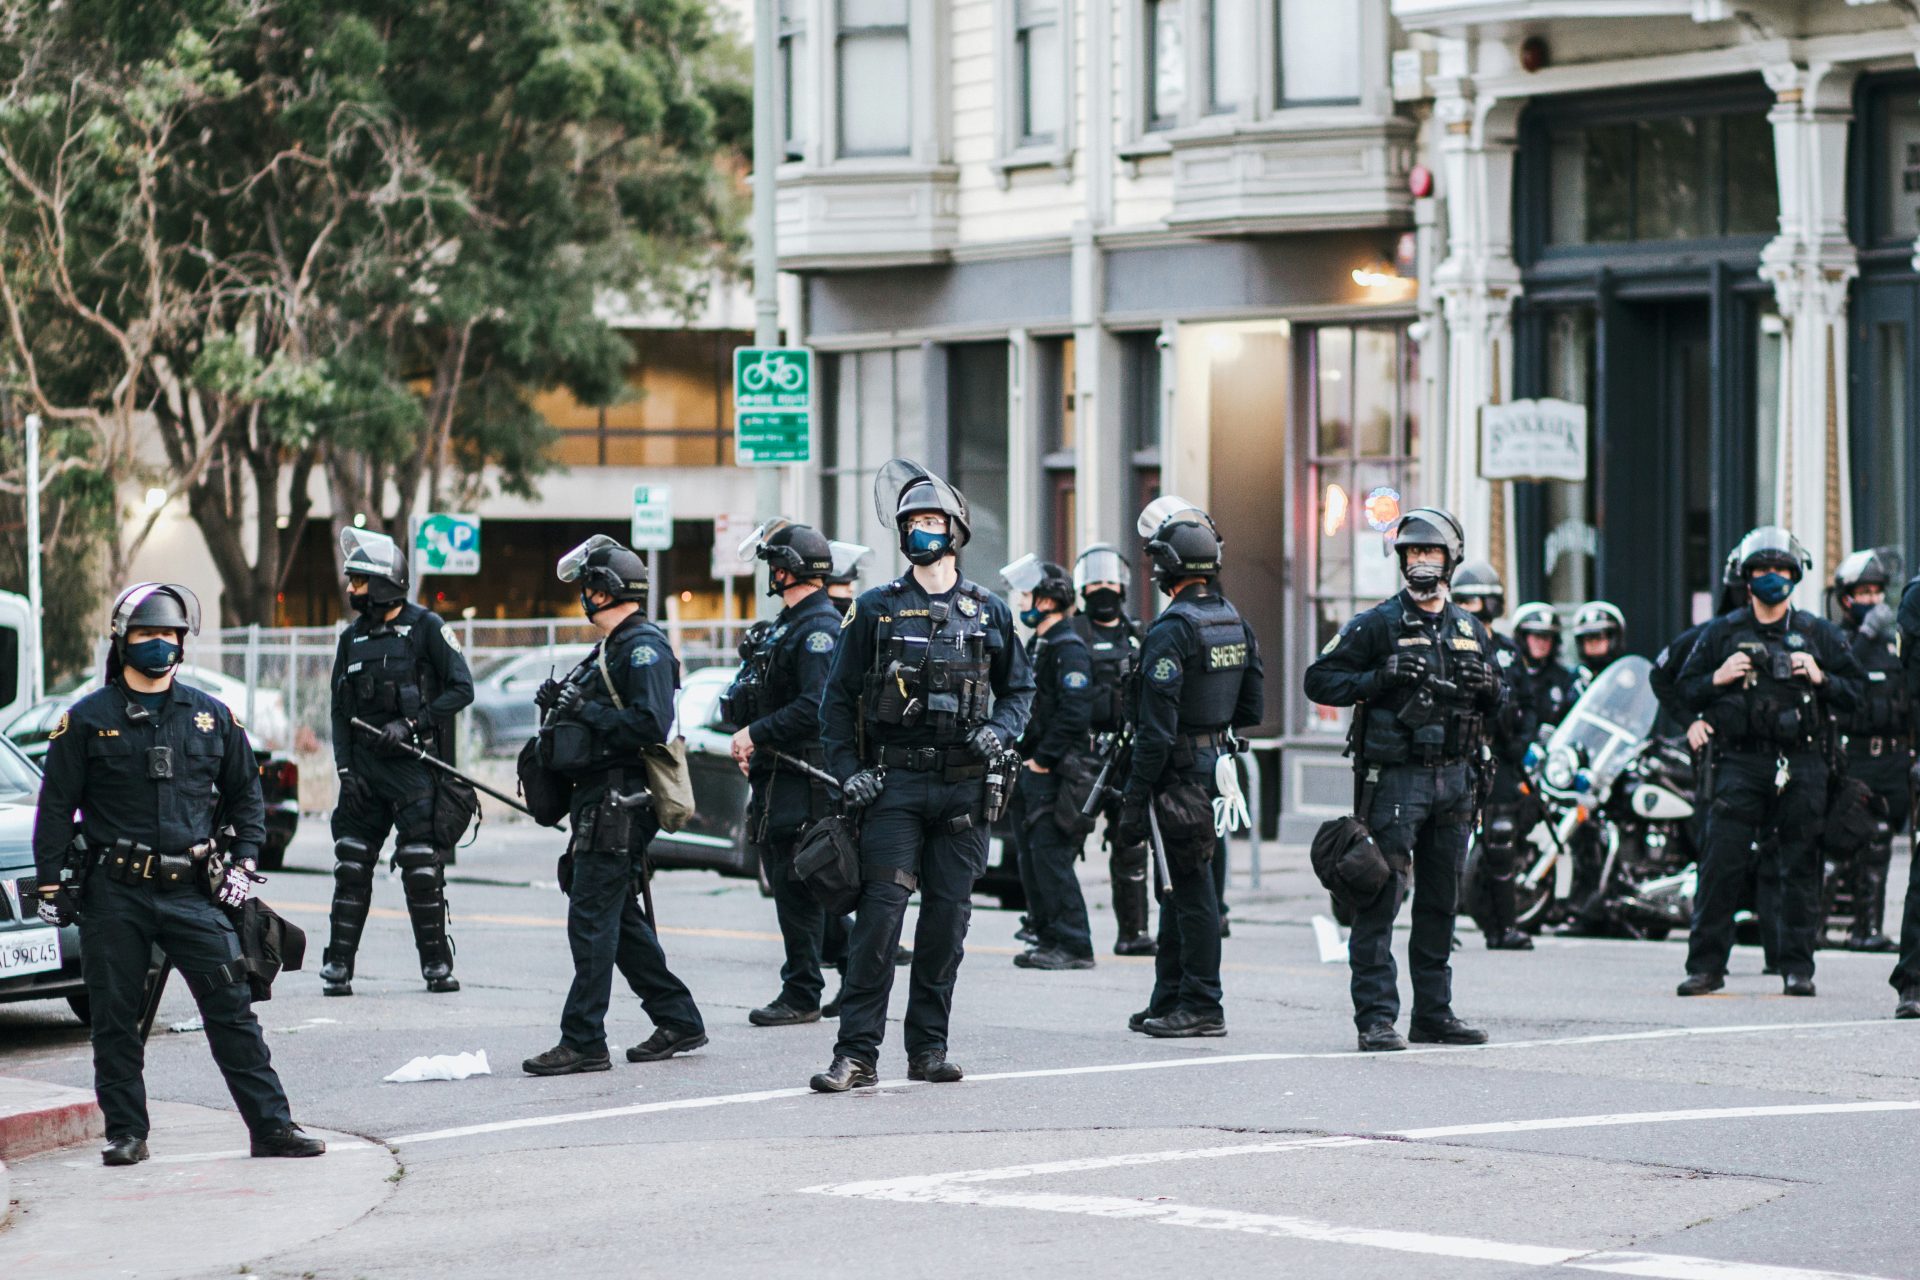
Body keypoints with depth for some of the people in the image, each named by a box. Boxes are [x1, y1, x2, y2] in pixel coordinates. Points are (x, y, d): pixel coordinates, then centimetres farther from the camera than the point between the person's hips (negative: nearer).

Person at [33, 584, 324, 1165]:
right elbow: (56, 806, 4)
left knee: (232, 1010, -3)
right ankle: (125, 1133, 13)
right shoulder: (88, 720, 2)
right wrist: (51, 883, -1)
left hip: (193, 892, 1)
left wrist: (243, 862, 8)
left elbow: (246, 795, 19)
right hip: (114, 895, -1)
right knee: (116, 1020, 4)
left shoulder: (212, 717, 10)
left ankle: (271, 1125, -1)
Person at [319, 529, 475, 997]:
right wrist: (345, 770, 3)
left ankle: (437, 963, 5)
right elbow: (340, 711, 13)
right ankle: (337, 966, 5)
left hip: (416, 765, -5)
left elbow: (462, 688, -5)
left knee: (422, 870, -6)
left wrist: (411, 725, -13)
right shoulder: (352, 638, 12)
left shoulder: (425, 628, -3)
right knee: (352, 867, 2)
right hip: (365, 769, 5)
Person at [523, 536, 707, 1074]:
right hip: (600, 801, 11)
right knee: (621, 918, 15)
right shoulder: (612, 648, 19)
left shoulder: (644, 648, -13)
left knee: (592, 919, -10)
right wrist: (562, 704, 6)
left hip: (620, 805, -11)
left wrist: (585, 710, -19)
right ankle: (678, 1021, 22)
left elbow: (651, 725, -24)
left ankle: (583, 1043, -9)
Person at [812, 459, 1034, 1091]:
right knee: (880, 914, -10)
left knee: (948, 917, 5)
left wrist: (999, 731, -3)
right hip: (894, 784, -2)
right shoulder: (875, 610, 4)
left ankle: (928, 1048, 13)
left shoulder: (990, 612, 9)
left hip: (964, 787, 2)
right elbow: (838, 699, 6)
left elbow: (1019, 688, 18)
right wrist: (847, 771, -6)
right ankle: (857, 1052, -11)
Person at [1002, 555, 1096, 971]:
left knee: (1051, 859, -11)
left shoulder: (1069, 648, -13)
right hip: (1030, 771, 10)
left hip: (1055, 775, -10)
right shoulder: (1036, 647, 18)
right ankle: (1048, 939, 16)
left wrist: (1043, 759, -18)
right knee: (1031, 861, 11)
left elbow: (1074, 713, -21)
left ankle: (1074, 945, -8)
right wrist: (1019, 757, 14)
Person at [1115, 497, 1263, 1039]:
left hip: (1179, 772, -9)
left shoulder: (1171, 631, -18)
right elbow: (1253, 708, 14)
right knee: (1180, 886, 16)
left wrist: (1133, 800, -16)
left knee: (1192, 891, -4)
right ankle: (1169, 1001, 23)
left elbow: (1156, 729, -20)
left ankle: (1202, 1006, -1)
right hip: (1217, 765, 9)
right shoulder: (1235, 622, 8)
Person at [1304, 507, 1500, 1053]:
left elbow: (1497, 709, 22)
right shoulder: (1378, 624, -2)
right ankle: (1376, 1018, -10)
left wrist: (1489, 688, 0)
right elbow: (1320, 680, -5)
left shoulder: (1471, 630, 15)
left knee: (1441, 903, 11)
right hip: (1395, 776, -6)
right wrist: (1378, 680, -18)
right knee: (1382, 899, -9)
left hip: (1454, 777, 6)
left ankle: (1434, 1013, 18)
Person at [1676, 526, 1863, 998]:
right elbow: (1685, 689, 14)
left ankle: (1797, 967, 8)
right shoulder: (1723, 633, 11)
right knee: (1721, 865, -6)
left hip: (1801, 767, 1)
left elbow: (1855, 697, 11)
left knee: (1799, 870, 1)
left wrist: (1821, 678, -6)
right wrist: (1717, 679, -5)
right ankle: (1706, 966, -1)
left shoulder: (1819, 634, 11)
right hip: (1740, 764, 0)